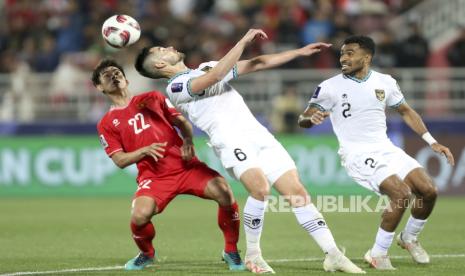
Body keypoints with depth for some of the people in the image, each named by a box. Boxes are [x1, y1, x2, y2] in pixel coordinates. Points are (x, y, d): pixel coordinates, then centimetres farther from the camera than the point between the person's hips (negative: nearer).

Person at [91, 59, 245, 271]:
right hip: (153, 176, -1)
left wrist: (188, 141, -7)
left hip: (186, 165, 1)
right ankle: (146, 254, 7)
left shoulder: (152, 98, 16)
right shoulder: (107, 124, 10)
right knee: (140, 216, -30)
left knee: (224, 193, -23)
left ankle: (231, 252, -2)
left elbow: (182, 122, 15)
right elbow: (120, 160, 3)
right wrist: (145, 151, -15)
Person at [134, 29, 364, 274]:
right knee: (260, 188, -29)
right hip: (230, 141, -7)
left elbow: (258, 64, 27)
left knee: (297, 192, -5)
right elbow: (215, 76, -16)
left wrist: (300, 52, 23)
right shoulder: (175, 87, 2)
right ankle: (252, 255, -11)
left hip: (258, 134, 7)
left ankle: (333, 255, -5)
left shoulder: (206, 67, 27)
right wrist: (244, 42, -14)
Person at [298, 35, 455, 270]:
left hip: (386, 149, 5)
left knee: (428, 191, -6)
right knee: (401, 193, -26)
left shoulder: (385, 82, 5)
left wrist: (432, 142, 15)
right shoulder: (330, 87, -6)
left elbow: (406, 112, 19)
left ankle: (409, 238, 21)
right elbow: (302, 119, -5)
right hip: (357, 154, -5)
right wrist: (312, 118, -30)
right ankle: (378, 254, -12)